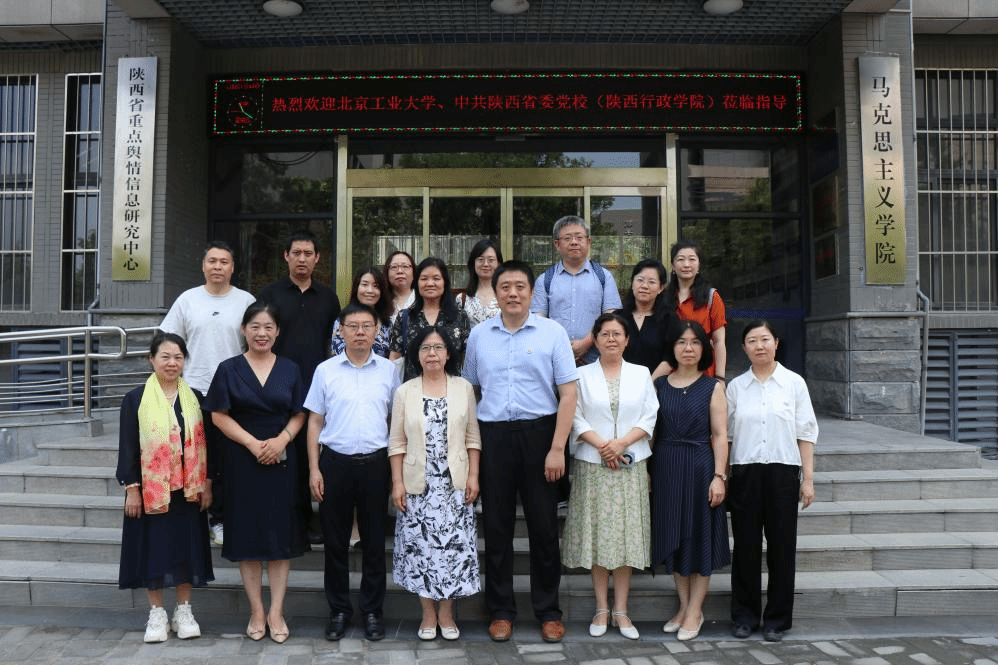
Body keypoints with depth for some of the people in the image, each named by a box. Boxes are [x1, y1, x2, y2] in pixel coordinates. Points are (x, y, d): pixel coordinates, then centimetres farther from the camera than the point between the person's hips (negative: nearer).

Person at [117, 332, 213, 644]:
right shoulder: (136, 399, -1)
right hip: (151, 490, -2)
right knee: (154, 548, 4)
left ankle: (184, 611, 21)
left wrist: (206, 483, 3)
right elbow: (127, 447, -3)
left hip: (188, 490, 2)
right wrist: (132, 489, -7)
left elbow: (204, 443, 7)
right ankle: (157, 614, 19)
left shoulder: (194, 398, 5)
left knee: (187, 547, 7)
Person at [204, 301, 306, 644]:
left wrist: (281, 440, -13)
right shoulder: (229, 369, 2)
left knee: (281, 534, 2)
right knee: (248, 534, 4)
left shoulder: (290, 370, 6)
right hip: (243, 460, -1)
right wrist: (253, 443, -14)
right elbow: (220, 416, -3)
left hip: (281, 460, 1)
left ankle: (276, 611, 11)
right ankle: (256, 610, 16)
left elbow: (299, 415, 6)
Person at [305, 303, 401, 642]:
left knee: (374, 541, 8)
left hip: (375, 462, 0)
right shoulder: (325, 370, 3)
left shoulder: (389, 370, 4)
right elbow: (314, 422, 5)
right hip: (335, 462, 0)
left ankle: (372, 610, 21)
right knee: (335, 541, 8)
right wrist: (314, 469, -1)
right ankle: (339, 610, 23)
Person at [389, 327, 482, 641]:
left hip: (455, 484, 0)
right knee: (421, 546, 5)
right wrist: (397, 482, -4)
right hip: (418, 484, 0)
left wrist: (473, 476, -1)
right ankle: (428, 614, 20)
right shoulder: (405, 392, 3)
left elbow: (472, 437, 5)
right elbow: (397, 442, 2)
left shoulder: (464, 388, 4)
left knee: (454, 545, 2)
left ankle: (446, 613, 18)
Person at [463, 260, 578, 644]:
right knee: (496, 526, 9)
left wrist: (557, 447, -10)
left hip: (539, 434, -2)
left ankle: (548, 611, 22)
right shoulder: (478, 335, 7)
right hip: (492, 435, 2)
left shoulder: (552, 333, -1)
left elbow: (568, 393, -4)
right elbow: (470, 389, 13)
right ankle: (501, 611, 24)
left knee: (544, 525, 6)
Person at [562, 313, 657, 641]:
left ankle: (621, 610, 11)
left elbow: (649, 417, 2)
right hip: (592, 465, -1)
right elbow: (575, 418, -1)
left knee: (627, 534, 2)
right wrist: (601, 444, -14)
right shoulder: (582, 374, 6)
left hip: (630, 465, 1)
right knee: (597, 534, 1)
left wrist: (621, 443, -11)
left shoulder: (641, 374, 10)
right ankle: (602, 609, 12)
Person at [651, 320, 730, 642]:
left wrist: (719, 476, -12)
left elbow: (720, 435, -5)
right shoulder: (659, 385, 6)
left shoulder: (713, 387, -1)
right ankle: (683, 606, 24)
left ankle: (695, 610, 16)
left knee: (700, 536, 5)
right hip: (665, 467, 3)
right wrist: (647, 471, 1)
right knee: (673, 536, 10)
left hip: (700, 467, -3)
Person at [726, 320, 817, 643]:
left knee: (781, 546, 4)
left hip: (783, 471, -1)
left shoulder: (794, 383, 3)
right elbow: (725, 434, 8)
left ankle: (777, 619, 18)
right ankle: (744, 615, 19)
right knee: (746, 545, 6)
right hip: (745, 472, 1)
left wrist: (808, 478, -1)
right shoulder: (735, 386, 6)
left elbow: (806, 433, 3)